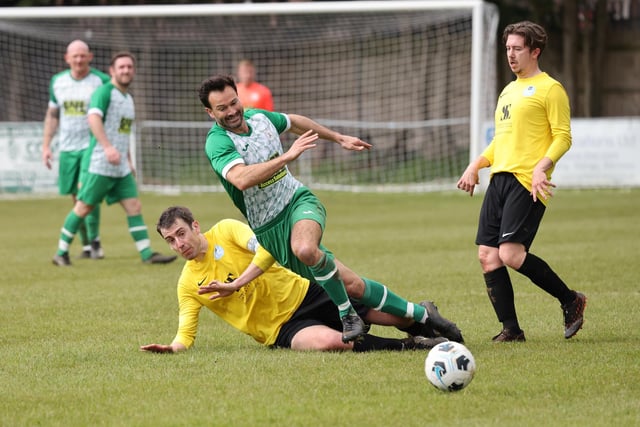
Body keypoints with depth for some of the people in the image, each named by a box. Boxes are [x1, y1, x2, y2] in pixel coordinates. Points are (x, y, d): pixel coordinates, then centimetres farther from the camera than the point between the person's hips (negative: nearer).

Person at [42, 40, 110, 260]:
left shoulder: (101, 81, -6)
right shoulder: (58, 81, 8)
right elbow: (52, 115, 16)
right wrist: (46, 145, 10)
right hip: (67, 148, 4)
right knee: (76, 197, 5)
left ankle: (94, 240, -8)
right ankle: (86, 245, 14)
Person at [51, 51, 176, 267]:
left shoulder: (128, 98, 18)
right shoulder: (104, 92, -10)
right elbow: (93, 118, -26)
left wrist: (128, 161, 27)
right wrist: (108, 147, -37)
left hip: (121, 167, 8)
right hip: (99, 165, -8)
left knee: (134, 207, 0)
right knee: (83, 208, -2)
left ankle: (147, 254, -2)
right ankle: (61, 252, 8)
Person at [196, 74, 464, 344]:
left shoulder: (258, 117, 3)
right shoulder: (217, 143, -16)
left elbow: (293, 122, 26)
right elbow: (242, 179, -36)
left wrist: (339, 138, 34)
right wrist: (287, 156, -36)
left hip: (298, 200, 2)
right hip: (269, 230, -2)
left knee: (305, 248, -35)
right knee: (349, 285, -6)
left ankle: (349, 316, -21)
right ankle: (420, 314, 5)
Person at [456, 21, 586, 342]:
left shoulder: (549, 89, -2)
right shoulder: (508, 91, 24)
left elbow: (563, 137, -8)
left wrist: (542, 166, -22)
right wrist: (476, 165, 17)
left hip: (526, 183, -8)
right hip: (499, 179, 9)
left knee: (510, 254, -19)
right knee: (487, 256, -1)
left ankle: (570, 300, -1)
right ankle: (511, 330, 5)